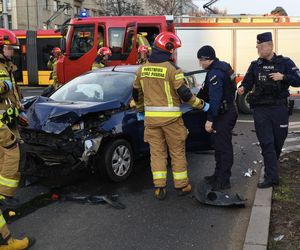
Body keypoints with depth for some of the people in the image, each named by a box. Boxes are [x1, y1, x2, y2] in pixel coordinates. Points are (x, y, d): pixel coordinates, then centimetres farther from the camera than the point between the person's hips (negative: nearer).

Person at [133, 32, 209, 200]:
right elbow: (184, 93, -14)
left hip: (151, 117, 4)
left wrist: (140, 111, 29)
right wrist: (202, 105, -1)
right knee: (178, 152, 9)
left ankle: (159, 187, 10)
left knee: (157, 152, 10)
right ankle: (182, 185, 18)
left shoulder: (143, 69, 6)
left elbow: (137, 93, 14)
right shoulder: (172, 69, -12)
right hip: (170, 117, -4)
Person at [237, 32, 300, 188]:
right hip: (260, 109, 1)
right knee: (266, 143, -4)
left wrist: (283, 77, -18)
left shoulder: (285, 63, 2)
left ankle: (271, 168, 32)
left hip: (279, 108, -1)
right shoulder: (255, 65, 9)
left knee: (278, 140, 9)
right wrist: (243, 88, -10)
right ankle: (271, 177, -3)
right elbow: (248, 82, 12)